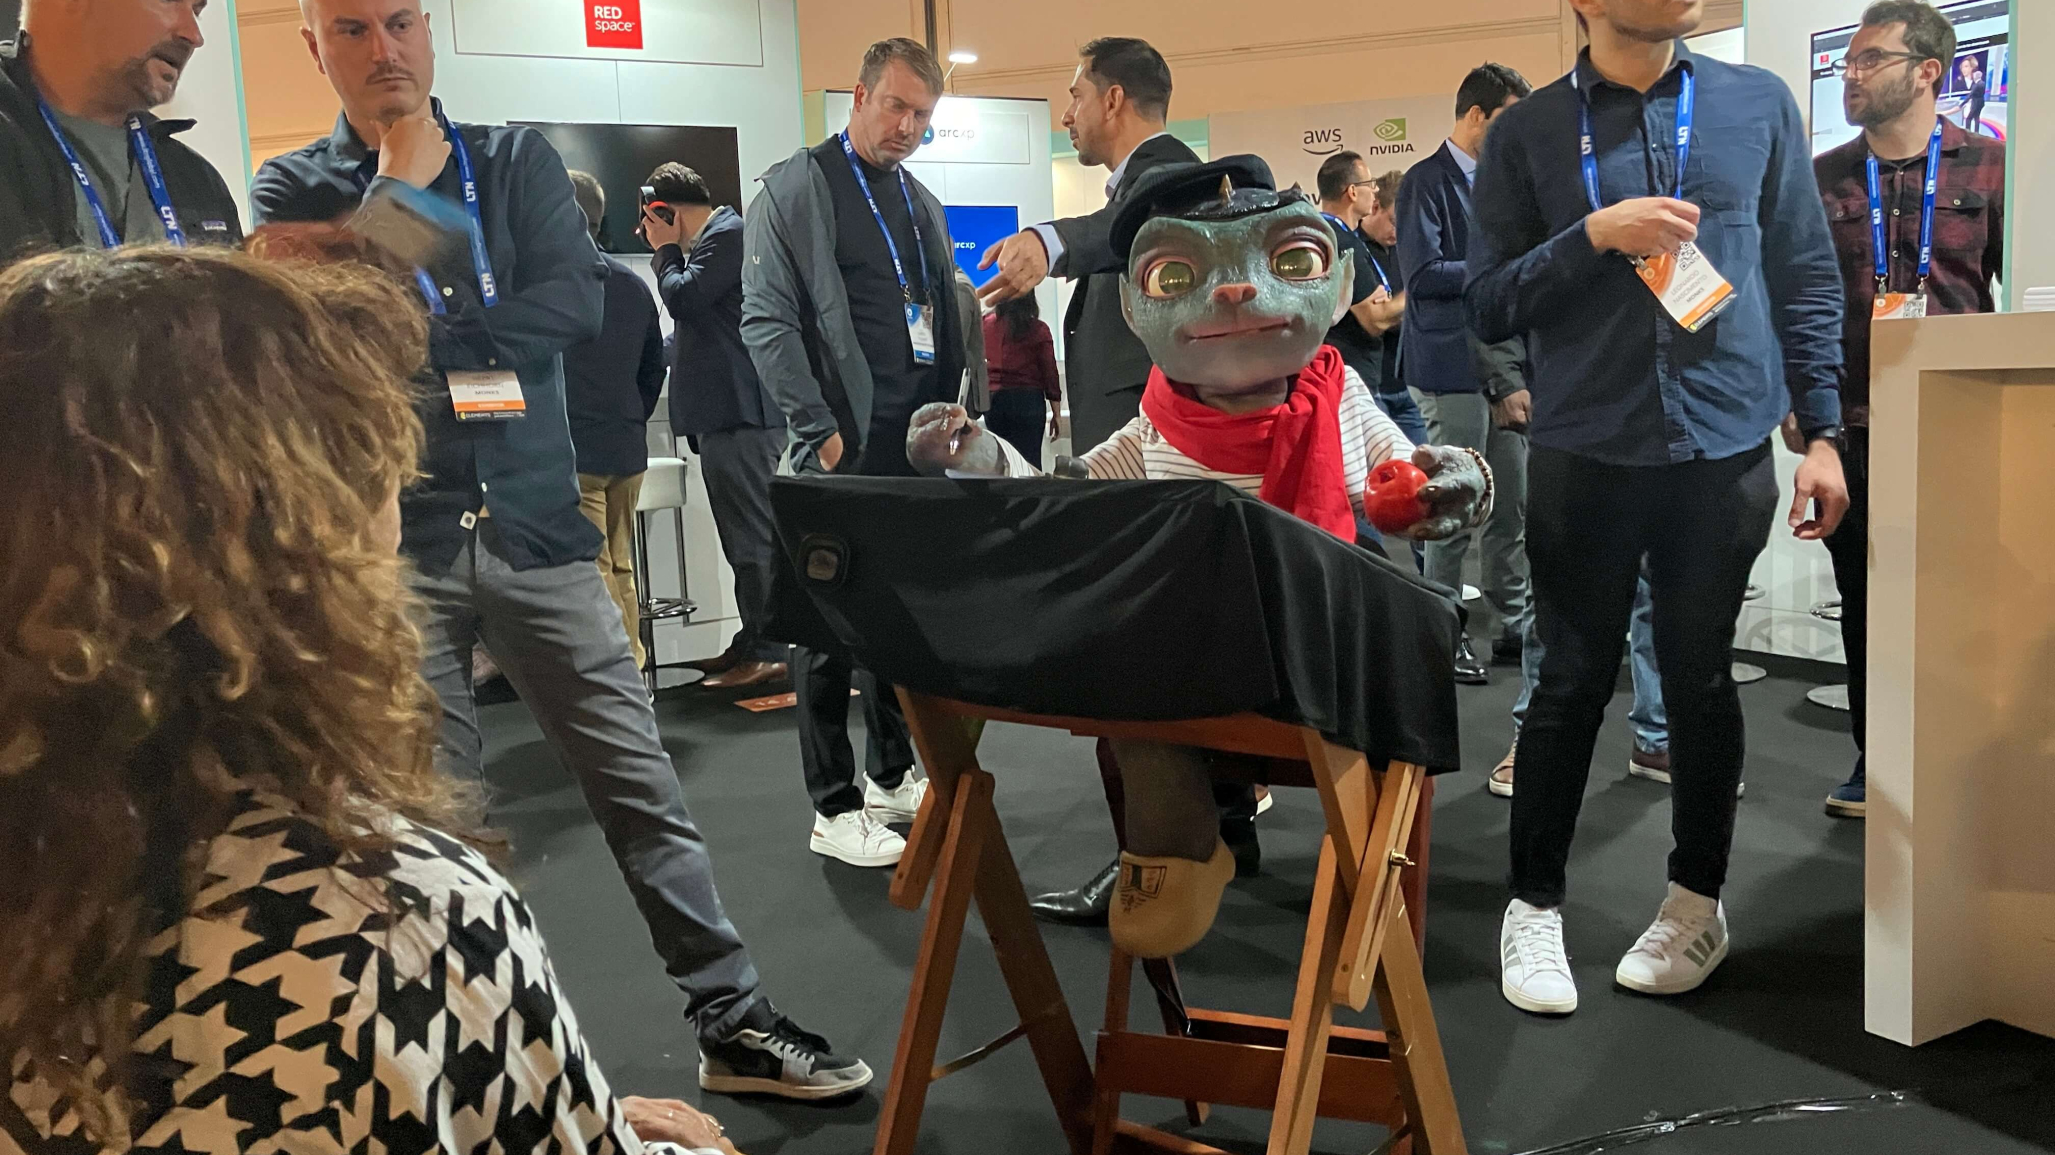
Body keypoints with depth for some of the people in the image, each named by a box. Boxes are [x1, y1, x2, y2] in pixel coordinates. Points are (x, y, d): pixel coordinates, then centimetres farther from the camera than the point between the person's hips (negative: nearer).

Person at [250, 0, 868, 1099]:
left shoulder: (518, 160, 9)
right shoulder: (294, 185, 6)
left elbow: (578, 300, -6)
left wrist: (425, 336, -11)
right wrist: (401, 178, -6)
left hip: (535, 524, 1)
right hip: (393, 544, -1)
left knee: (643, 788, 3)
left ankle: (733, 1021, 14)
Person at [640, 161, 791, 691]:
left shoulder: (727, 234, -9)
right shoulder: (716, 235, 23)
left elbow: (683, 298, -14)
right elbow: (692, 310, 28)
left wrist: (665, 250, -1)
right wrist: (670, 251, 20)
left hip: (741, 411, -11)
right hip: (730, 410, 11)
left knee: (753, 534, -9)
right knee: (747, 533, 13)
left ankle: (767, 652, -7)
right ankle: (754, 644, 19)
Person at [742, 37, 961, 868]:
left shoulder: (921, 203, 17)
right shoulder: (794, 186, -4)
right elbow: (766, 320, -9)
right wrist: (823, 430, -14)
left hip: (918, 445, 7)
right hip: (844, 448, -7)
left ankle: (891, 776, 26)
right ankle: (834, 809, 7)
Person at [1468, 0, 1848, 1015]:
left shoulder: (1758, 104, 6)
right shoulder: (1528, 134, 1)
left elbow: (1806, 277, 8)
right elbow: (1488, 305, -2)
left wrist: (1820, 430, 4)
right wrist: (1594, 235, -16)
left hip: (1726, 449, 2)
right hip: (1584, 458, -1)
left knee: (1701, 680, 11)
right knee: (1573, 683, 5)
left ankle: (1698, 902, 27)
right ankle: (1535, 906, 19)